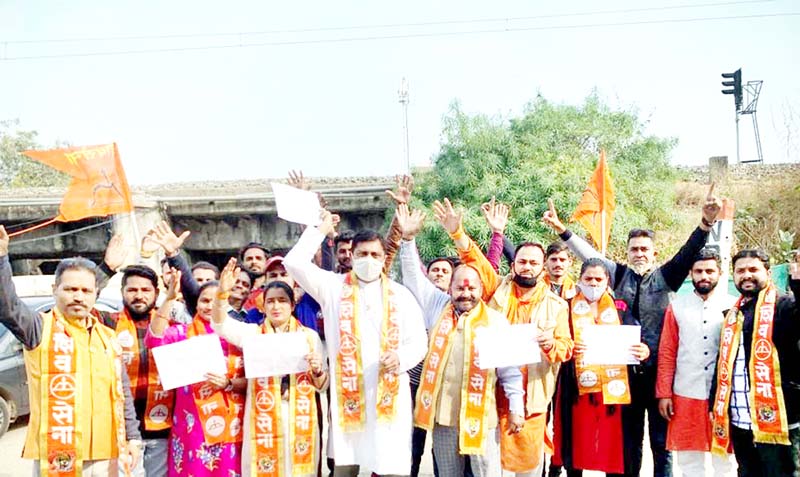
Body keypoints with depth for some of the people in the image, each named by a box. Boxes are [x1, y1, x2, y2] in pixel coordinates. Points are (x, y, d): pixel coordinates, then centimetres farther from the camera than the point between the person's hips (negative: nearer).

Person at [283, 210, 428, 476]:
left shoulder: (401, 295, 9)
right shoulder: (334, 287, 7)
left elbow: (418, 343, 7)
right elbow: (294, 263, -4)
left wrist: (400, 357, -14)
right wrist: (321, 230, 3)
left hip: (390, 395, 1)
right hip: (347, 394, 0)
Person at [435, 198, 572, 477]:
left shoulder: (556, 305, 6)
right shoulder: (498, 290, 5)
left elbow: (566, 348, 3)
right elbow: (474, 261, -7)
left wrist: (551, 345, -20)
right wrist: (457, 233, -23)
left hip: (530, 395, 0)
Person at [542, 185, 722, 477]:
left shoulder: (665, 277, 2)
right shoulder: (620, 275, 7)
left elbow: (689, 253, -11)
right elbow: (588, 254, 4)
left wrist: (706, 222, -27)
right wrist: (560, 229, -3)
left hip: (659, 370, -2)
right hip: (627, 370, 2)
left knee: (661, 442, 7)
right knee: (629, 441, 14)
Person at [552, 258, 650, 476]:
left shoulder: (619, 308, 10)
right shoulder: (567, 308, 5)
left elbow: (634, 341, 10)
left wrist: (643, 350, -12)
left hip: (611, 387, 1)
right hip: (578, 387, -1)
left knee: (611, 441, 2)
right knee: (578, 442, 2)